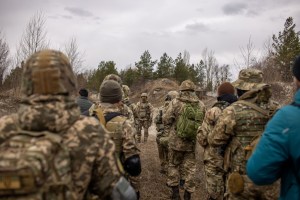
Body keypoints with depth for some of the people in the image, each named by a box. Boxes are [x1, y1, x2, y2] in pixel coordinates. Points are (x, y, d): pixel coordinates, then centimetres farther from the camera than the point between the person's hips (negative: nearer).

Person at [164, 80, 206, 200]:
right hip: (192, 141, 2)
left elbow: (166, 119, -8)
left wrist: (170, 132, 9)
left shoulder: (175, 102, -10)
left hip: (176, 140, -2)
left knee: (174, 165, 15)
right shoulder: (201, 105, 0)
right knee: (190, 167, 13)